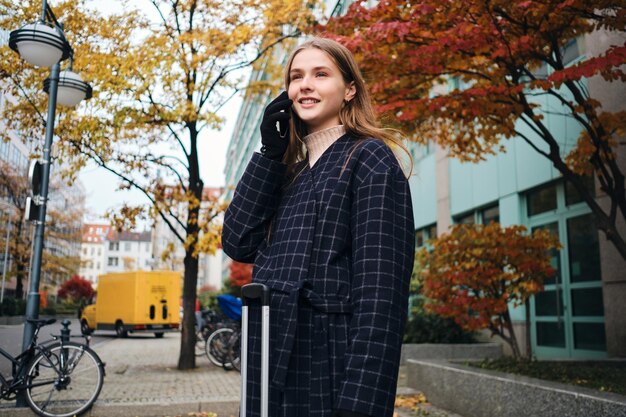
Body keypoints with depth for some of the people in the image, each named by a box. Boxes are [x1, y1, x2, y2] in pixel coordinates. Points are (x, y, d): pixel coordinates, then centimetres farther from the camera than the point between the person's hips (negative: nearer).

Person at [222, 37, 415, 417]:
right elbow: (239, 244, 3)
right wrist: (270, 153, 1)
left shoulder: (370, 158, -7)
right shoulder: (290, 171, 14)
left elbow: (379, 285, -16)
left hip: (330, 372, -7)